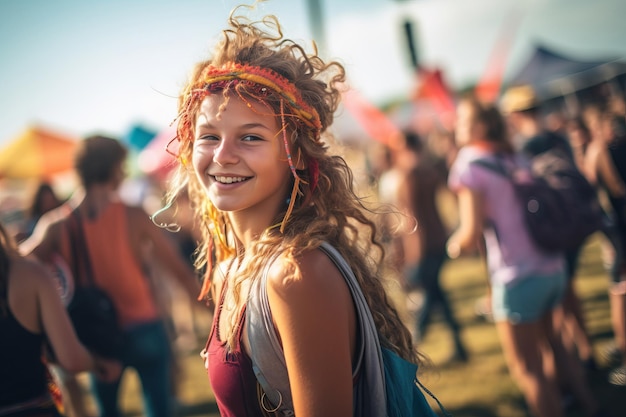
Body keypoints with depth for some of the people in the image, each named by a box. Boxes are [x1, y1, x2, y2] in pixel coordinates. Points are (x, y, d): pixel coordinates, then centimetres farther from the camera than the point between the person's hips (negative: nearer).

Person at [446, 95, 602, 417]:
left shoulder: (468, 165, -10)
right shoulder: (517, 159, 10)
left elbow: (471, 235, -18)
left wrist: (455, 246, 3)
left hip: (517, 278, -7)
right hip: (553, 267, 8)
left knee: (528, 369, 6)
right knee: (552, 346, 27)